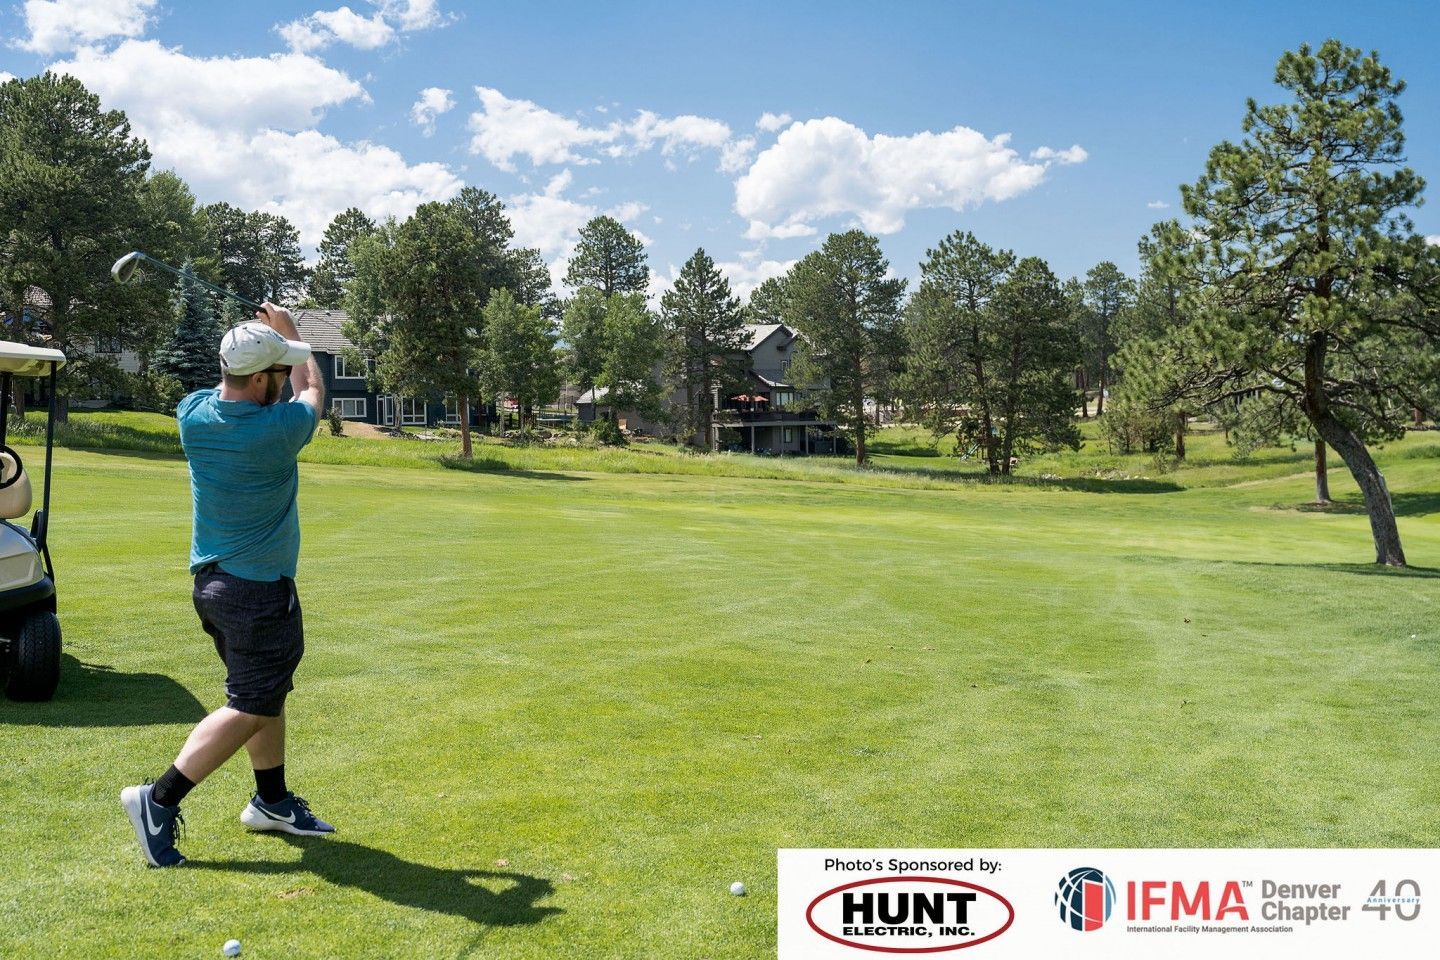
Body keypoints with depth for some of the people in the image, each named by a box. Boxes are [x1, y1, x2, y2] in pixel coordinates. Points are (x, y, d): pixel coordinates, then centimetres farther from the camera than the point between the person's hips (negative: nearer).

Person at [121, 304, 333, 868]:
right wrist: (289, 333, 15)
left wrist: (263, 337, 18)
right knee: (250, 707, 0)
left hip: (212, 582, 8)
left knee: (269, 693, 19)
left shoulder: (193, 413, -4)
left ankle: (272, 801, 29)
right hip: (260, 591, -8)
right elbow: (313, 392, 2)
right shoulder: (277, 429, -21)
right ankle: (159, 800, -4)